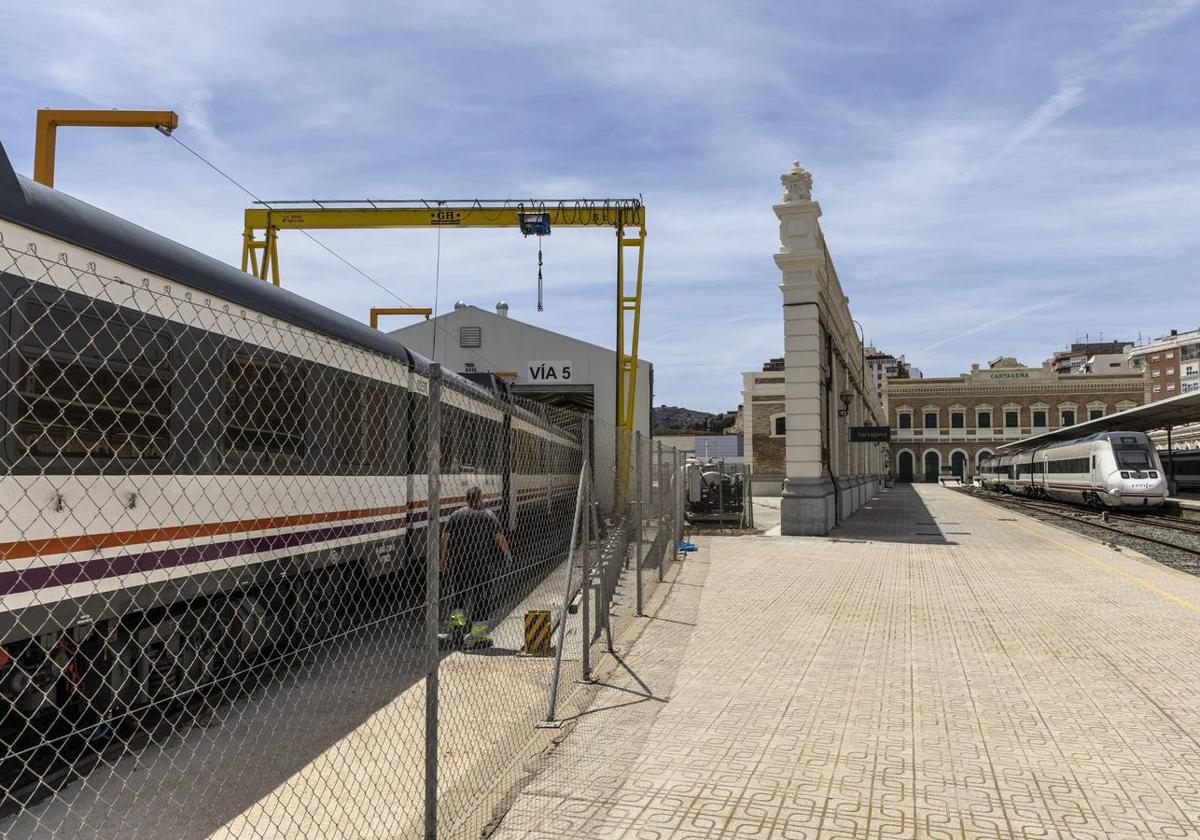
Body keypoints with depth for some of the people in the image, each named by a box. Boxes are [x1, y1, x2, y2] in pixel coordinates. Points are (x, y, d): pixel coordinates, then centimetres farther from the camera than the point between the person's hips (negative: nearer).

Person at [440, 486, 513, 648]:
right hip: (482, 564, -2)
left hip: (457, 563, 2)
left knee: (458, 597, 16)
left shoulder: (456, 515, 7)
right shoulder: (489, 516, 1)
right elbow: (500, 538, -3)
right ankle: (478, 636, 8)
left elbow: (444, 538, 3)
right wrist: (508, 554, 10)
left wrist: (444, 560, 8)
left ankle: (457, 622, -2)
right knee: (481, 598, 5)